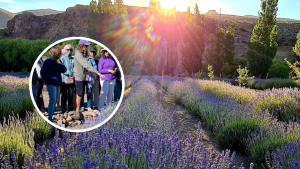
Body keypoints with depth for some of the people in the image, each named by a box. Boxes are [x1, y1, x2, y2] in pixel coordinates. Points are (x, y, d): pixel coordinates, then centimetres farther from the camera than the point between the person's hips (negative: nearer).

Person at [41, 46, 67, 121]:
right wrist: (51, 78, -17)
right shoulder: (48, 61, -10)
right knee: (52, 100, -13)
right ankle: (50, 117, -10)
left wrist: (60, 63, -8)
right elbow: (43, 72, -13)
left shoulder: (58, 61, 12)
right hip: (51, 83, -8)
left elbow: (64, 70, 6)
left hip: (57, 83, 8)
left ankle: (52, 114, 22)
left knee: (56, 100, 12)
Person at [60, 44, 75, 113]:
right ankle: (64, 109, 10)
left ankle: (71, 109, 19)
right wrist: (67, 76, -11)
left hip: (71, 79, 4)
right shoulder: (62, 58, -1)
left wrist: (73, 75, -2)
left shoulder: (73, 59, 12)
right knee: (64, 95, 1)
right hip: (64, 79, -4)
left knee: (71, 94, 9)